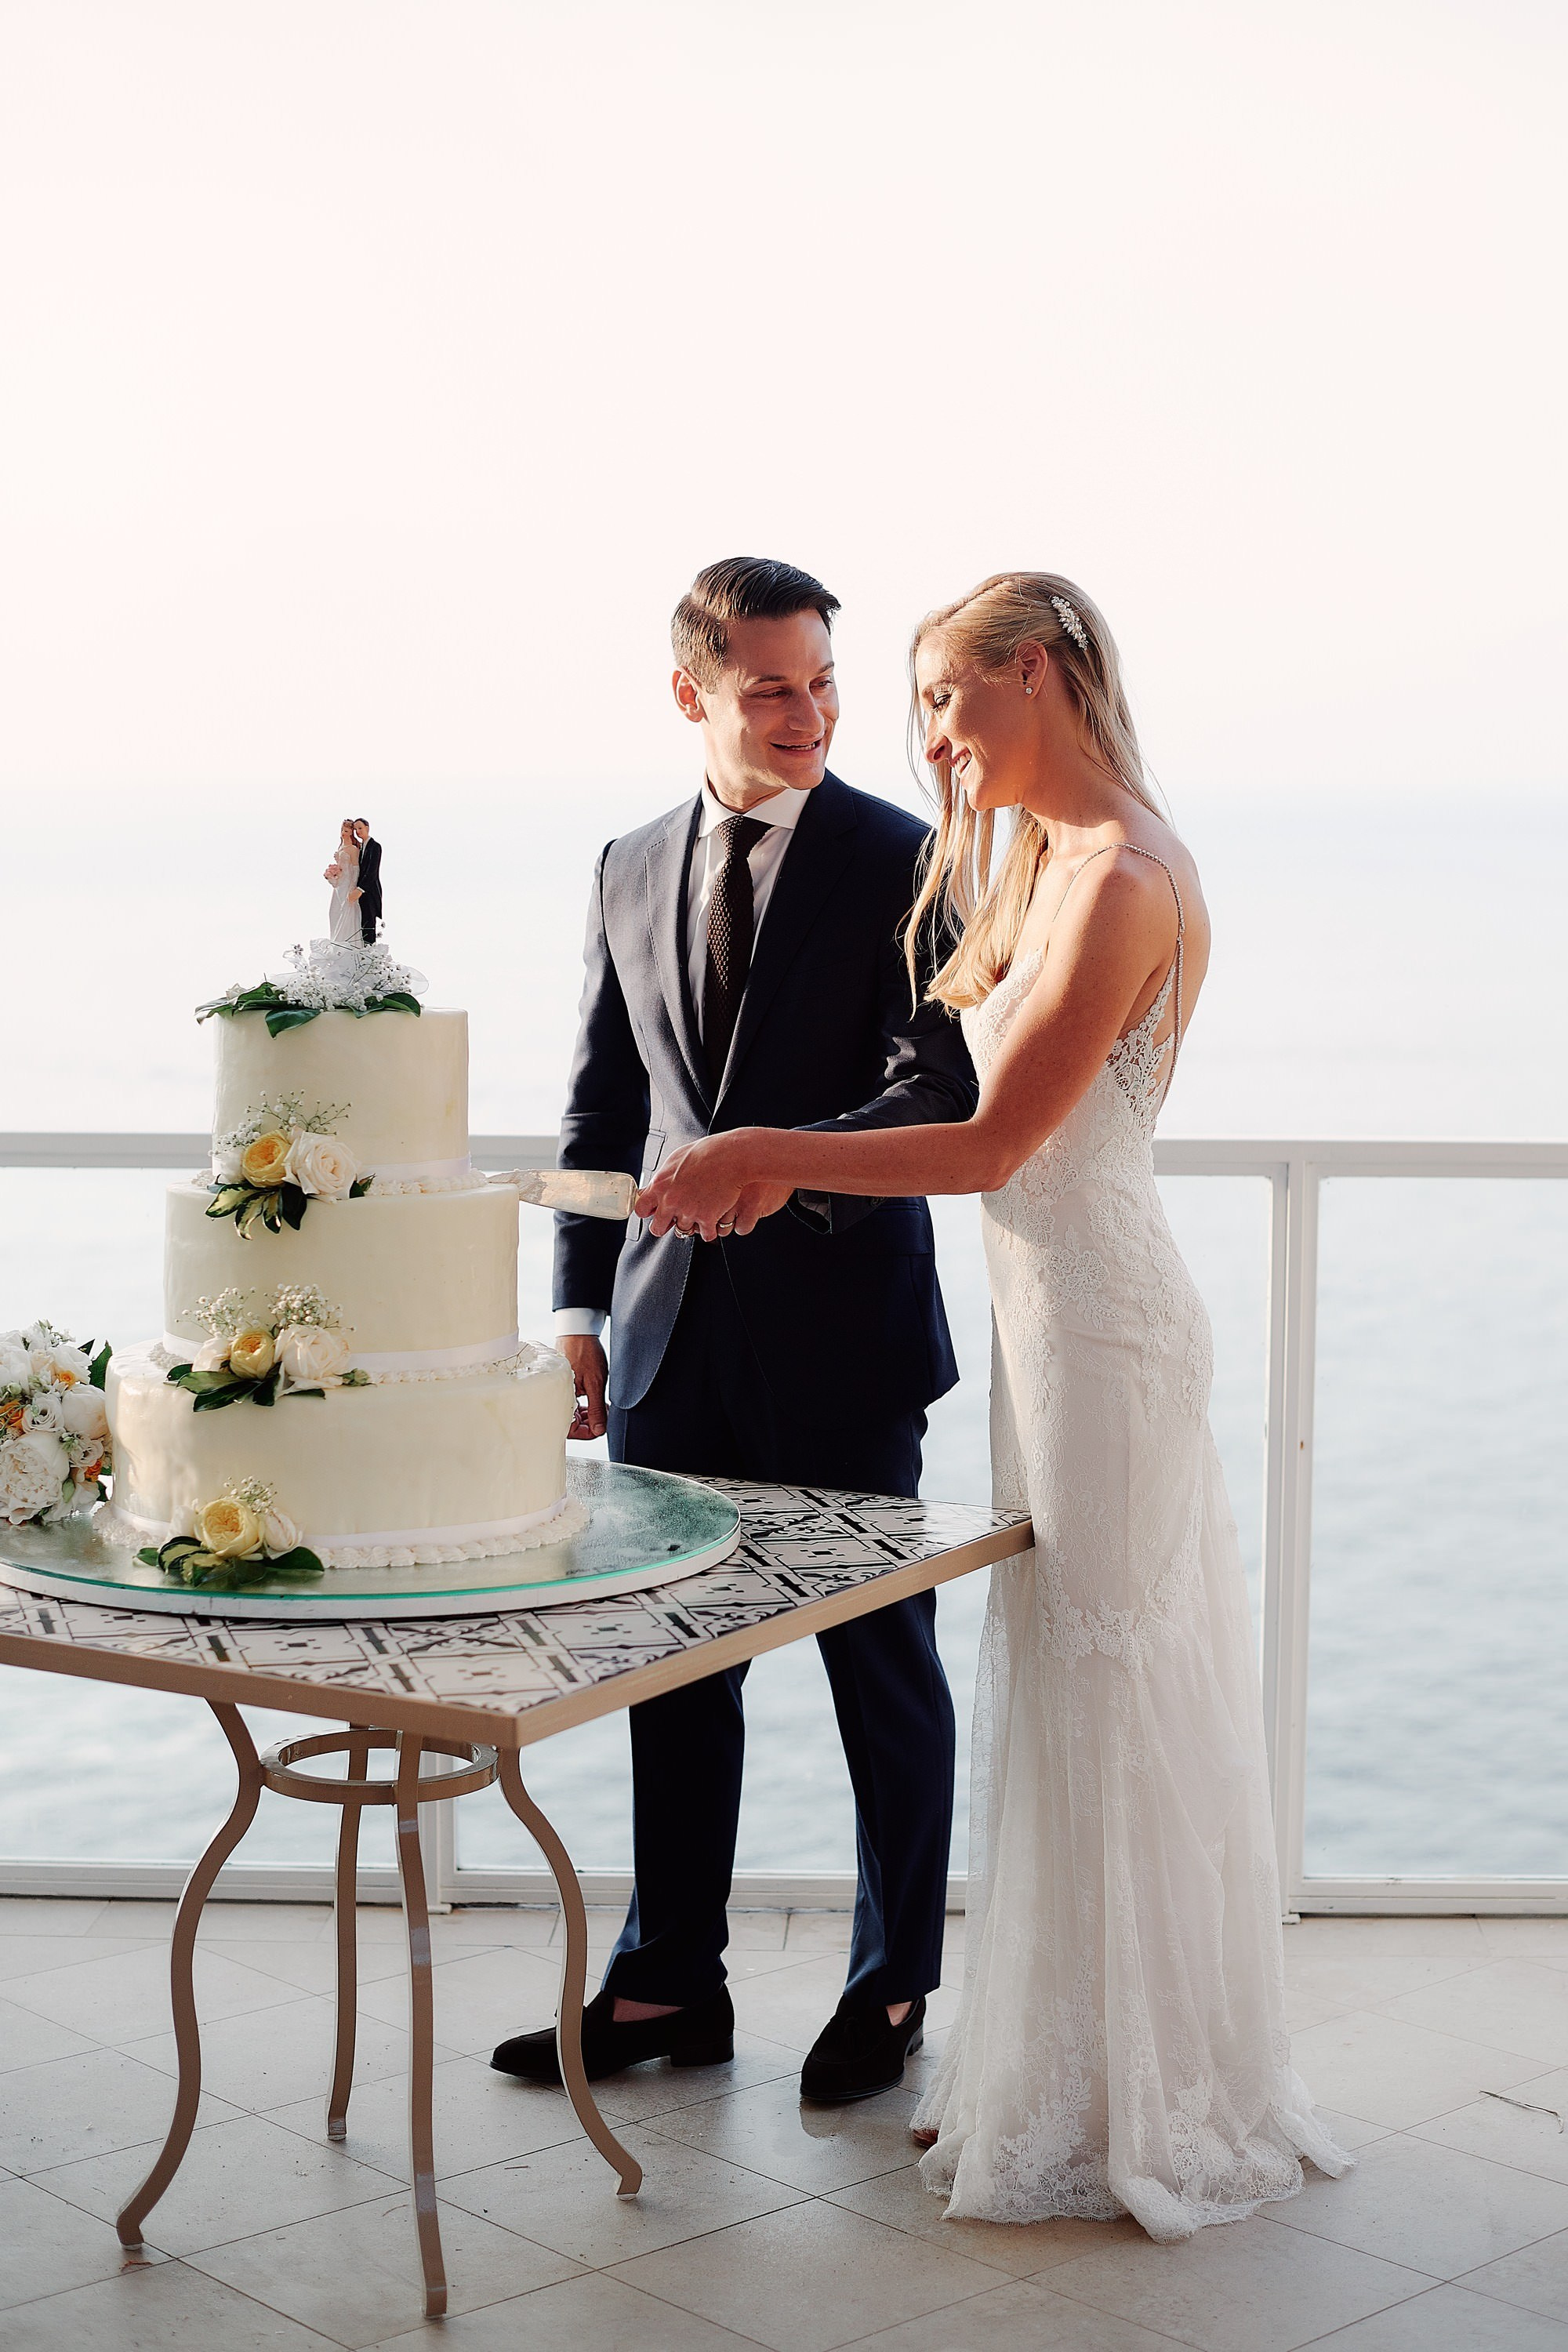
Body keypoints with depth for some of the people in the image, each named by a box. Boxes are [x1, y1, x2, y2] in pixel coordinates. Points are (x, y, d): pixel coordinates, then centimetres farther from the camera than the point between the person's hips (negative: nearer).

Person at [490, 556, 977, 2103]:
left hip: (842, 1328, -4)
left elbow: (940, 1089, -13)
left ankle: (891, 1986, 23)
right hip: (674, 1331, 4)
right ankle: (669, 1982, 24)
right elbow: (604, 1105, 13)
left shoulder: (899, 861, -6)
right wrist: (580, 1305, 7)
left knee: (882, 1665, 7)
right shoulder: (630, 872, 9)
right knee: (674, 1660, 11)